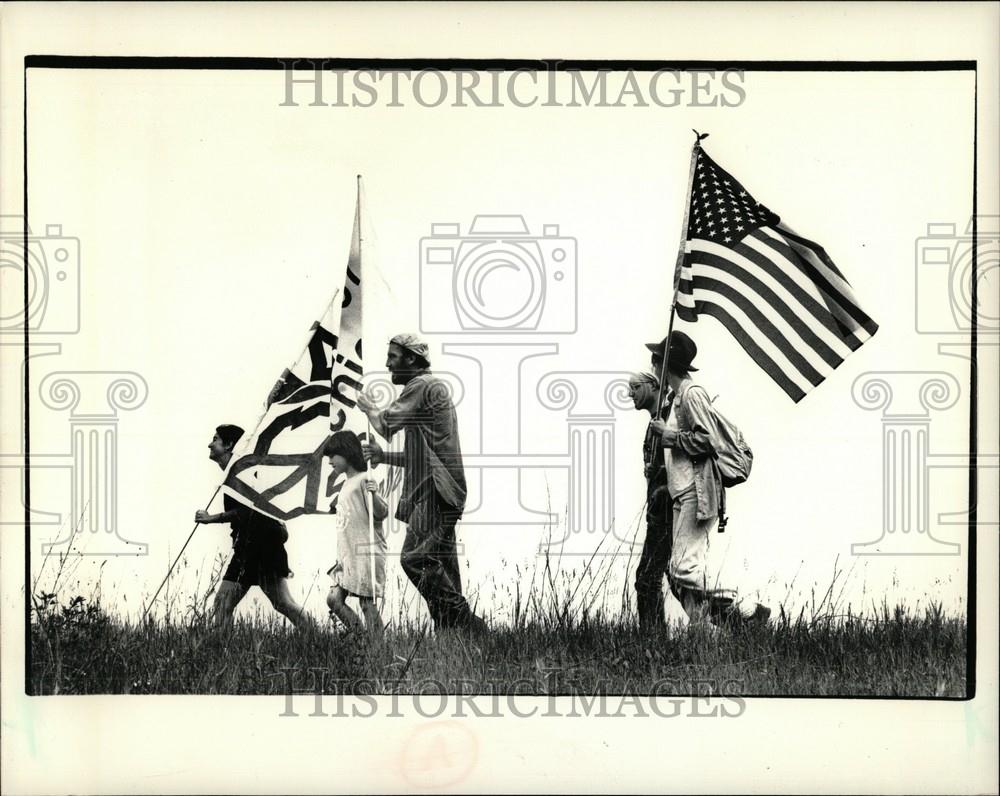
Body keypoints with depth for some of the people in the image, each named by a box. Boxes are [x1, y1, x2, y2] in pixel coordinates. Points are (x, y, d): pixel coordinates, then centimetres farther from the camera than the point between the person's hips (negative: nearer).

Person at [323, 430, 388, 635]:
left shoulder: (364, 481, -10)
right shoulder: (346, 483, 17)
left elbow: (381, 514, -16)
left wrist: (373, 494, -34)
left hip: (366, 554, -9)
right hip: (347, 556, 9)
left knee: (367, 604, -6)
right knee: (334, 599, 2)